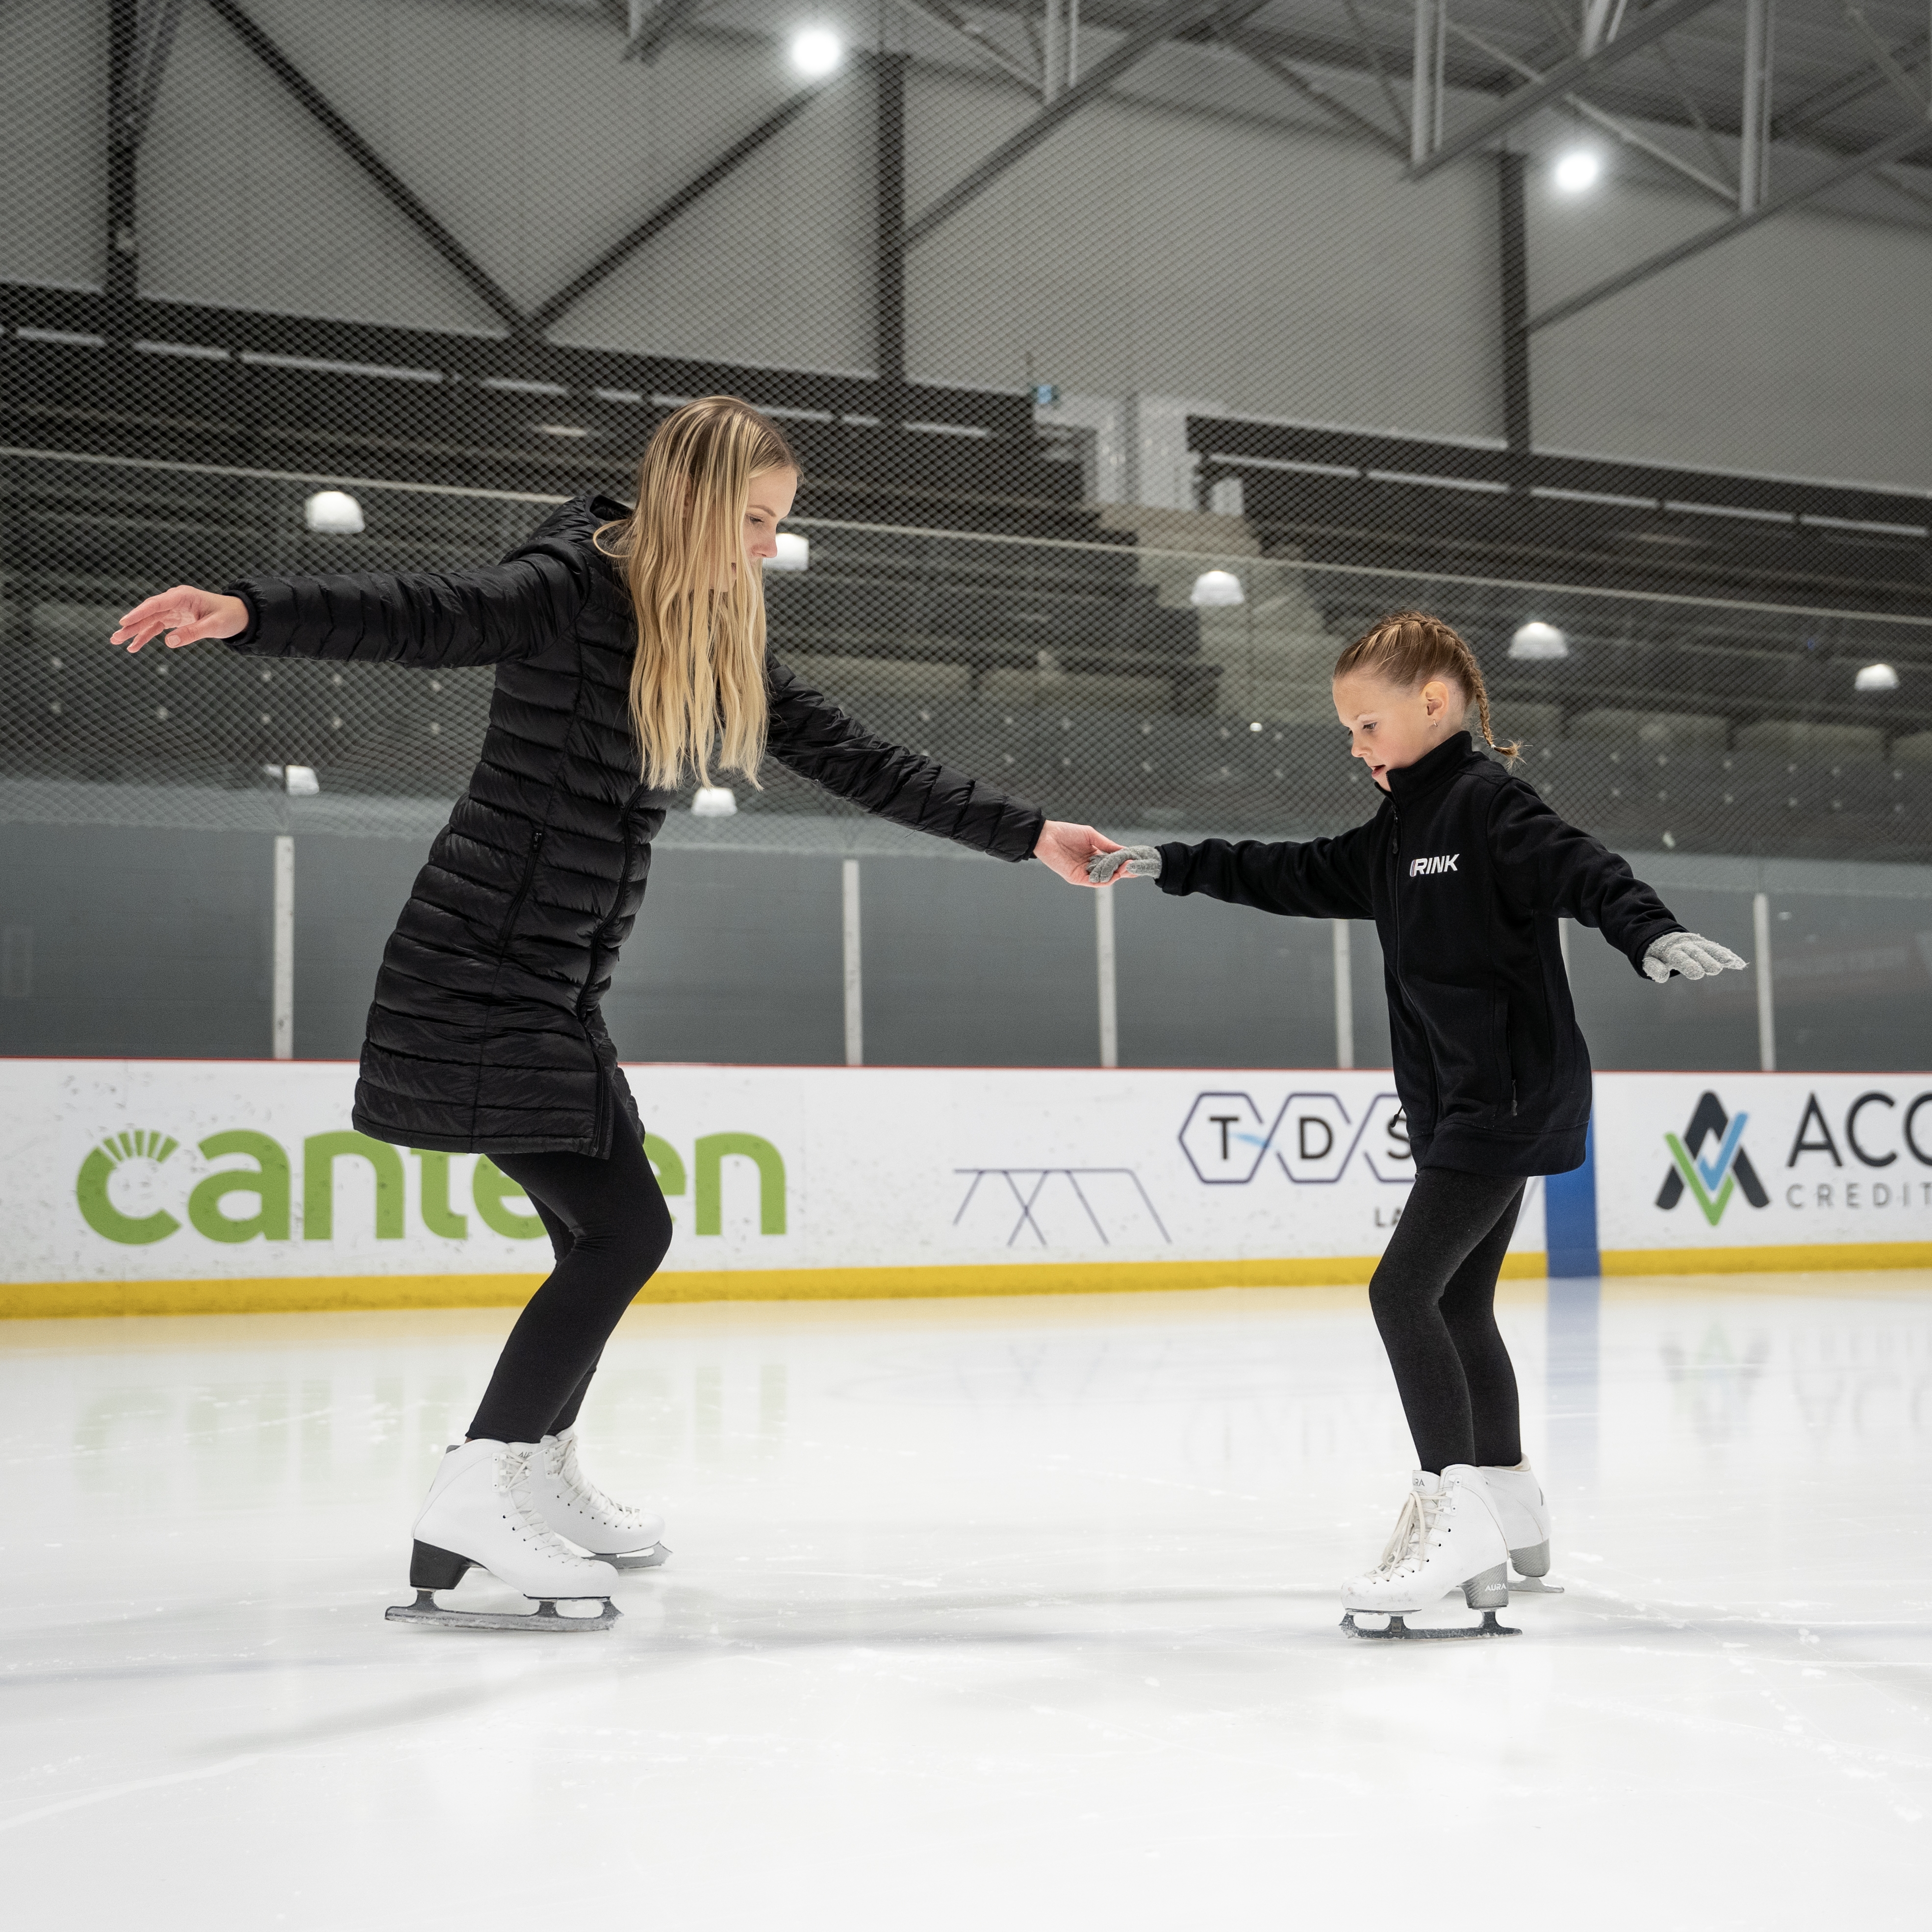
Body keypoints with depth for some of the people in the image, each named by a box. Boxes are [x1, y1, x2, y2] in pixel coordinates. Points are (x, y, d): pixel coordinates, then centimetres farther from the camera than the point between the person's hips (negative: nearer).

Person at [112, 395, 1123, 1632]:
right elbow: (414, 617, -28)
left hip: (556, 993, 9)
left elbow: (861, 765, 14)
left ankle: (544, 1481, 33)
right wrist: (247, 612, -45)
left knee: (605, 1238, 16)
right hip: (483, 978, -9)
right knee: (627, 1228, -10)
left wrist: (1029, 835, 14)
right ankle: (471, 1502, -3)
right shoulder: (575, 590, -13)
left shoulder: (720, 643, 11)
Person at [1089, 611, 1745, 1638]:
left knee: (1405, 1288, -15)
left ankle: (1453, 1507, -13)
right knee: (1460, 1303, 16)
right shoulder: (1397, 834, 16)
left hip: (1514, 1094, -10)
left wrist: (1652, 934, -41)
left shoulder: (1488, 802, -11)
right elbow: (1295, 876, 21)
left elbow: (1580, 869, -24)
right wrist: (1171, 866, 19)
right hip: (1467, 1101, 10)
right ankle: (1510, 1511, 28)